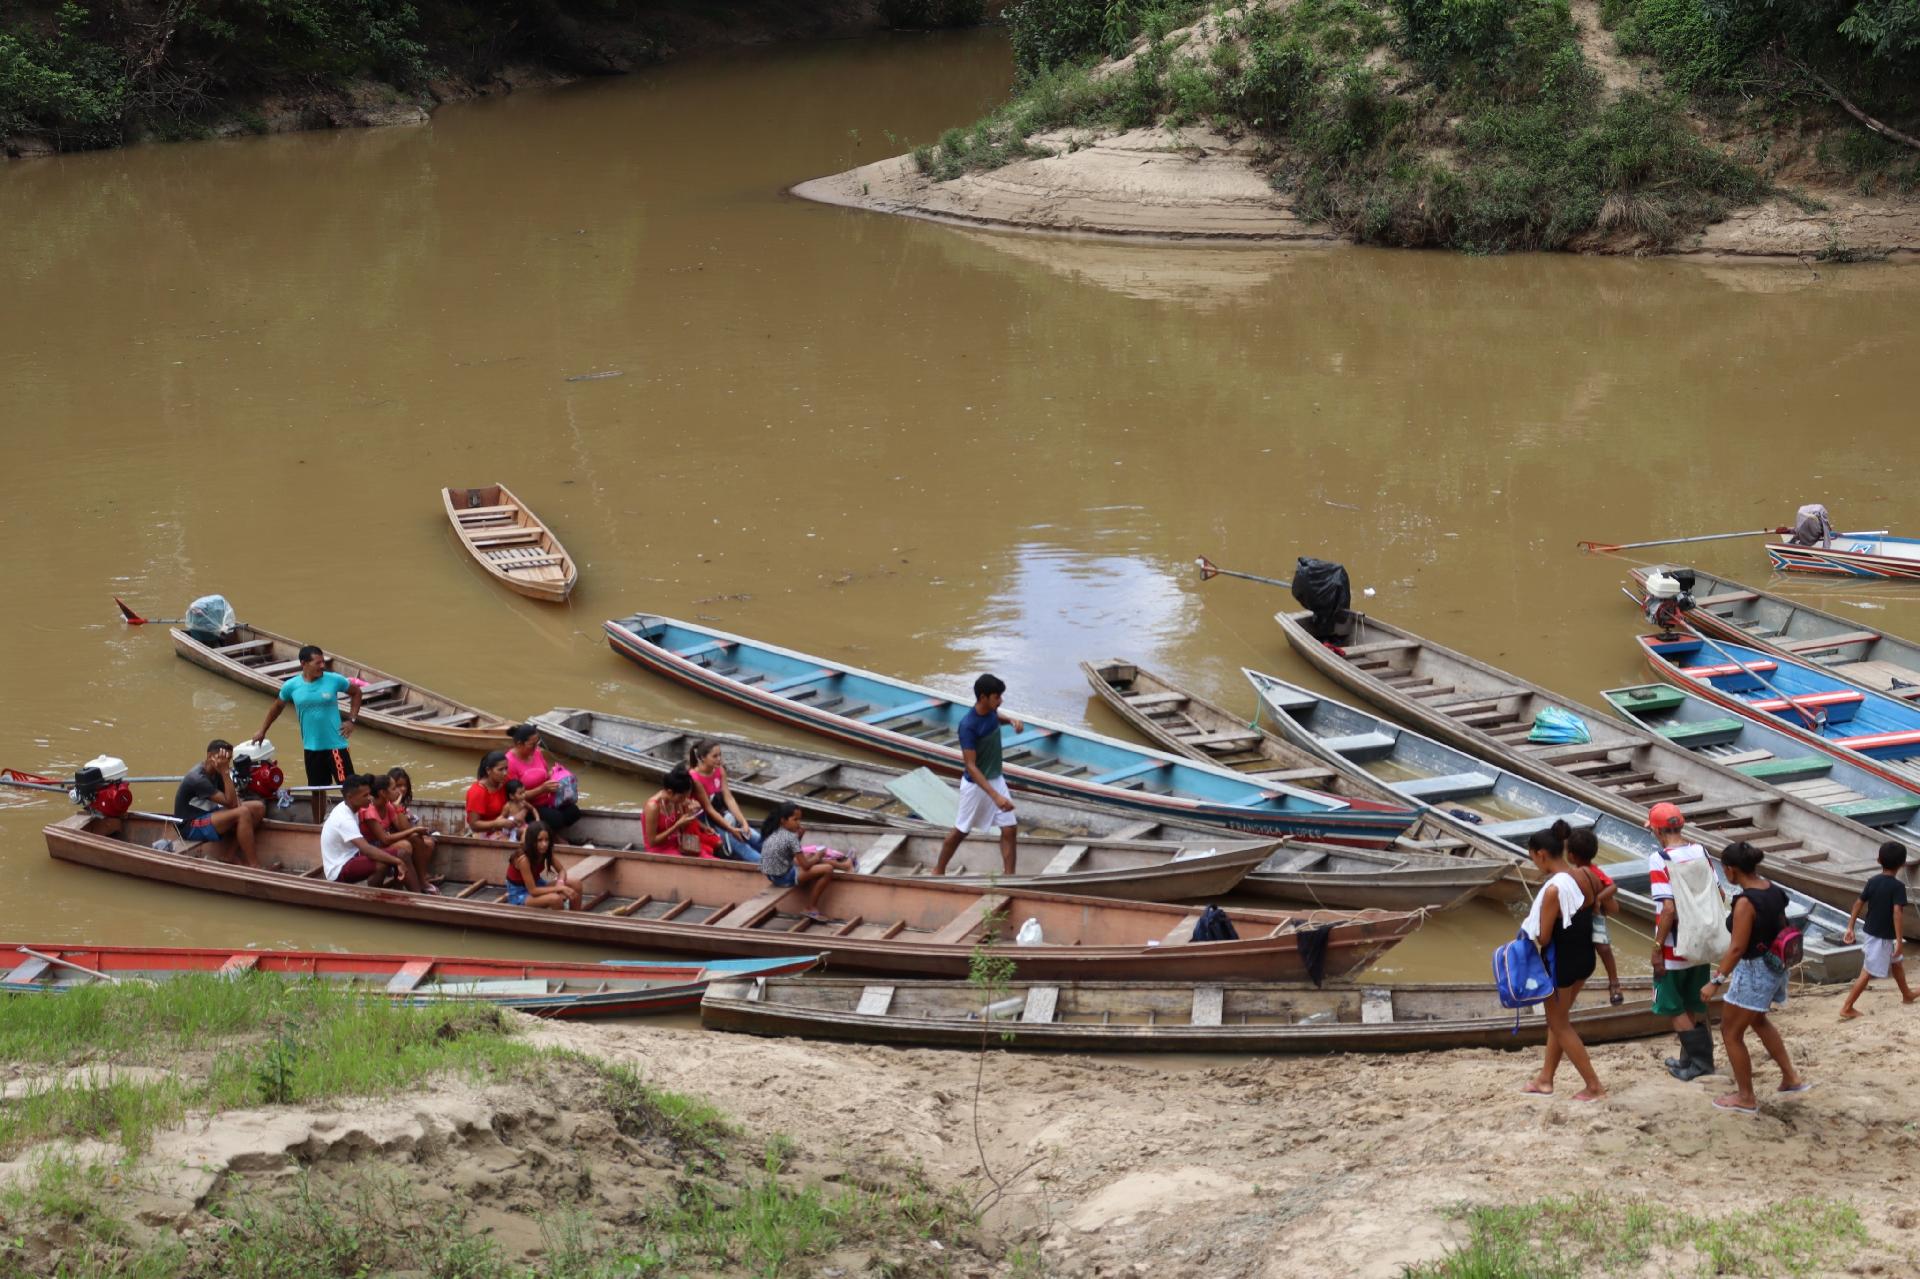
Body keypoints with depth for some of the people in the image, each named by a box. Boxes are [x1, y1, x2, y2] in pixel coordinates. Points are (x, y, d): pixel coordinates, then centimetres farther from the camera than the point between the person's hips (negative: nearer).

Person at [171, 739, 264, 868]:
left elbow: (232, 799, 5)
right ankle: (254, 867, -26)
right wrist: (225, 772, -28)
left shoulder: (215, 771, 2)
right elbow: (230, 803, -26)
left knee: (258, 808, -3)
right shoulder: (198, 778, -25)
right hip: (191, 826, -9)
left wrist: (236, 799, -19)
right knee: (242, 813, -29)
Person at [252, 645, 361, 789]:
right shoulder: (291, 686, -3)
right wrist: (262, 731, 23)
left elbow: (356, 692, 9)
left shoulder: (335, 680, -8)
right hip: (311, 748, 3)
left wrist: (352, 720, 1)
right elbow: (277, 707, 16)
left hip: (335, 745, -2)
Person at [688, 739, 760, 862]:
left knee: (755, 838, -8)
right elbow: (708, 809, -21)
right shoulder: (695, 778, -23)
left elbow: (729, 799, -8)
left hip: (721, 815, 7)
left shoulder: (720, 770, -3)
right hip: (703, 821, -7)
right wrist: (731, 829, -24)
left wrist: (743, 823, -19)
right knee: (737, 843, -23)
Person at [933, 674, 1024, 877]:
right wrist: (995, 796, -36)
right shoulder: (968, 726, -30)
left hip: (996, 779, 7)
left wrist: (1011, 720, -1)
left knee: (1010, 829, 2)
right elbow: (970, 766, -31)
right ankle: (939, 870, 34)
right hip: (976, 784, -7)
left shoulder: (990, 711, -7)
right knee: (961, 830, 12)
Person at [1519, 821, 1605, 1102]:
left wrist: (1530, 928, -1)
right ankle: (1545, 1079, 34)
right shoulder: (1586, 876, -3)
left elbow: (1543, 938, -21)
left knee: (1559, 1024, 11)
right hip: (1585, 957, 8)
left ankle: (1594, 1086, 14)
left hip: (1561, 961, -8)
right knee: (1559, 1017, 23)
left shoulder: (1553, 889, -27)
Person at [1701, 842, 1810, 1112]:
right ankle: (1791, 1077, 36)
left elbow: (1737, 948, -26)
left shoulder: (1745, 902, -25)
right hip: (1774, 968, 9)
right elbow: (1783, 931, 11)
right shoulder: (1774, 892, 0)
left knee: (1731, 1033, 8)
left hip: (1753, 972, -9)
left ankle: (1746, 1098, 17)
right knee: (1758, 1020, 33)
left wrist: (1716, 981, -21)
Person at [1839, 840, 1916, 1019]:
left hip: (1870, 932, 8)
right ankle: (1846, 1008, 0)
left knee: (1897, 962, 28)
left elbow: (1858, 904, 5)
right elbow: (1897, 913, -27)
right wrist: (1900, 940, -25)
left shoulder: (1873, 881, 1)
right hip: (1882, 937, -8)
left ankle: (1906, 994, 47)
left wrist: (1850, 927, 12)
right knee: (1867, 973, -1)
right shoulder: (1898, 886, -19)